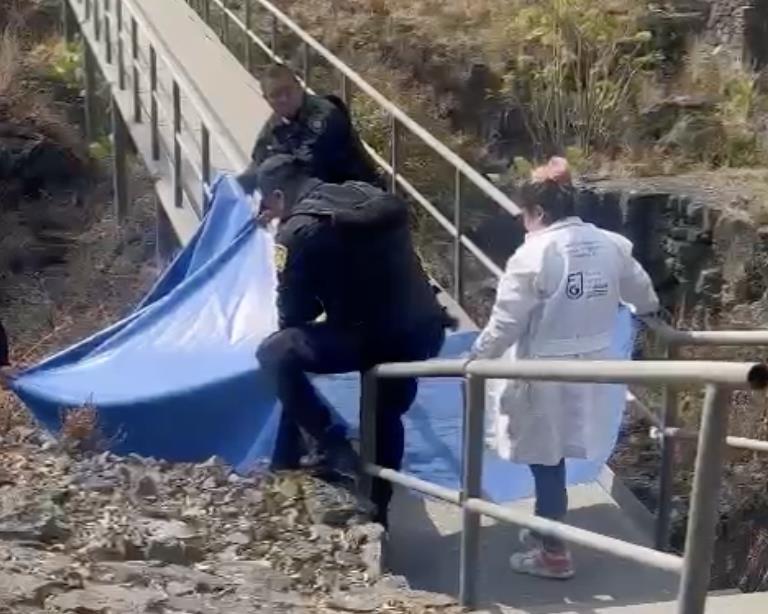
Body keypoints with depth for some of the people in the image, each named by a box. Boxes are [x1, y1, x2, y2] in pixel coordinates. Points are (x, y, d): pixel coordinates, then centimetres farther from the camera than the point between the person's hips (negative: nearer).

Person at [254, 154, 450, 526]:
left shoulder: (297, 231, -5)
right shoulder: (369, 196, 14)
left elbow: (294, 309, 1)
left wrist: (291, 335, 24)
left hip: (372, 336, -8)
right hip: (426, 328, 8)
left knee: (276, 354, 2)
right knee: (386, 416, 27)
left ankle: (331, 445, 1)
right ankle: (377, 511, 38)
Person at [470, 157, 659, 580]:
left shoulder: (534, 254, -17)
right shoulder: (610, 245, 2)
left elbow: (506, 322, -16)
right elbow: (642, 293, 17)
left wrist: (476, 359, -2)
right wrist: (647, 310, 40)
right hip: (589, 367, 7)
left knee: (546, 459, 6)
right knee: (553, 454, 21)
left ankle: (553, 554, 16)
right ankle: (545, 529, 36)